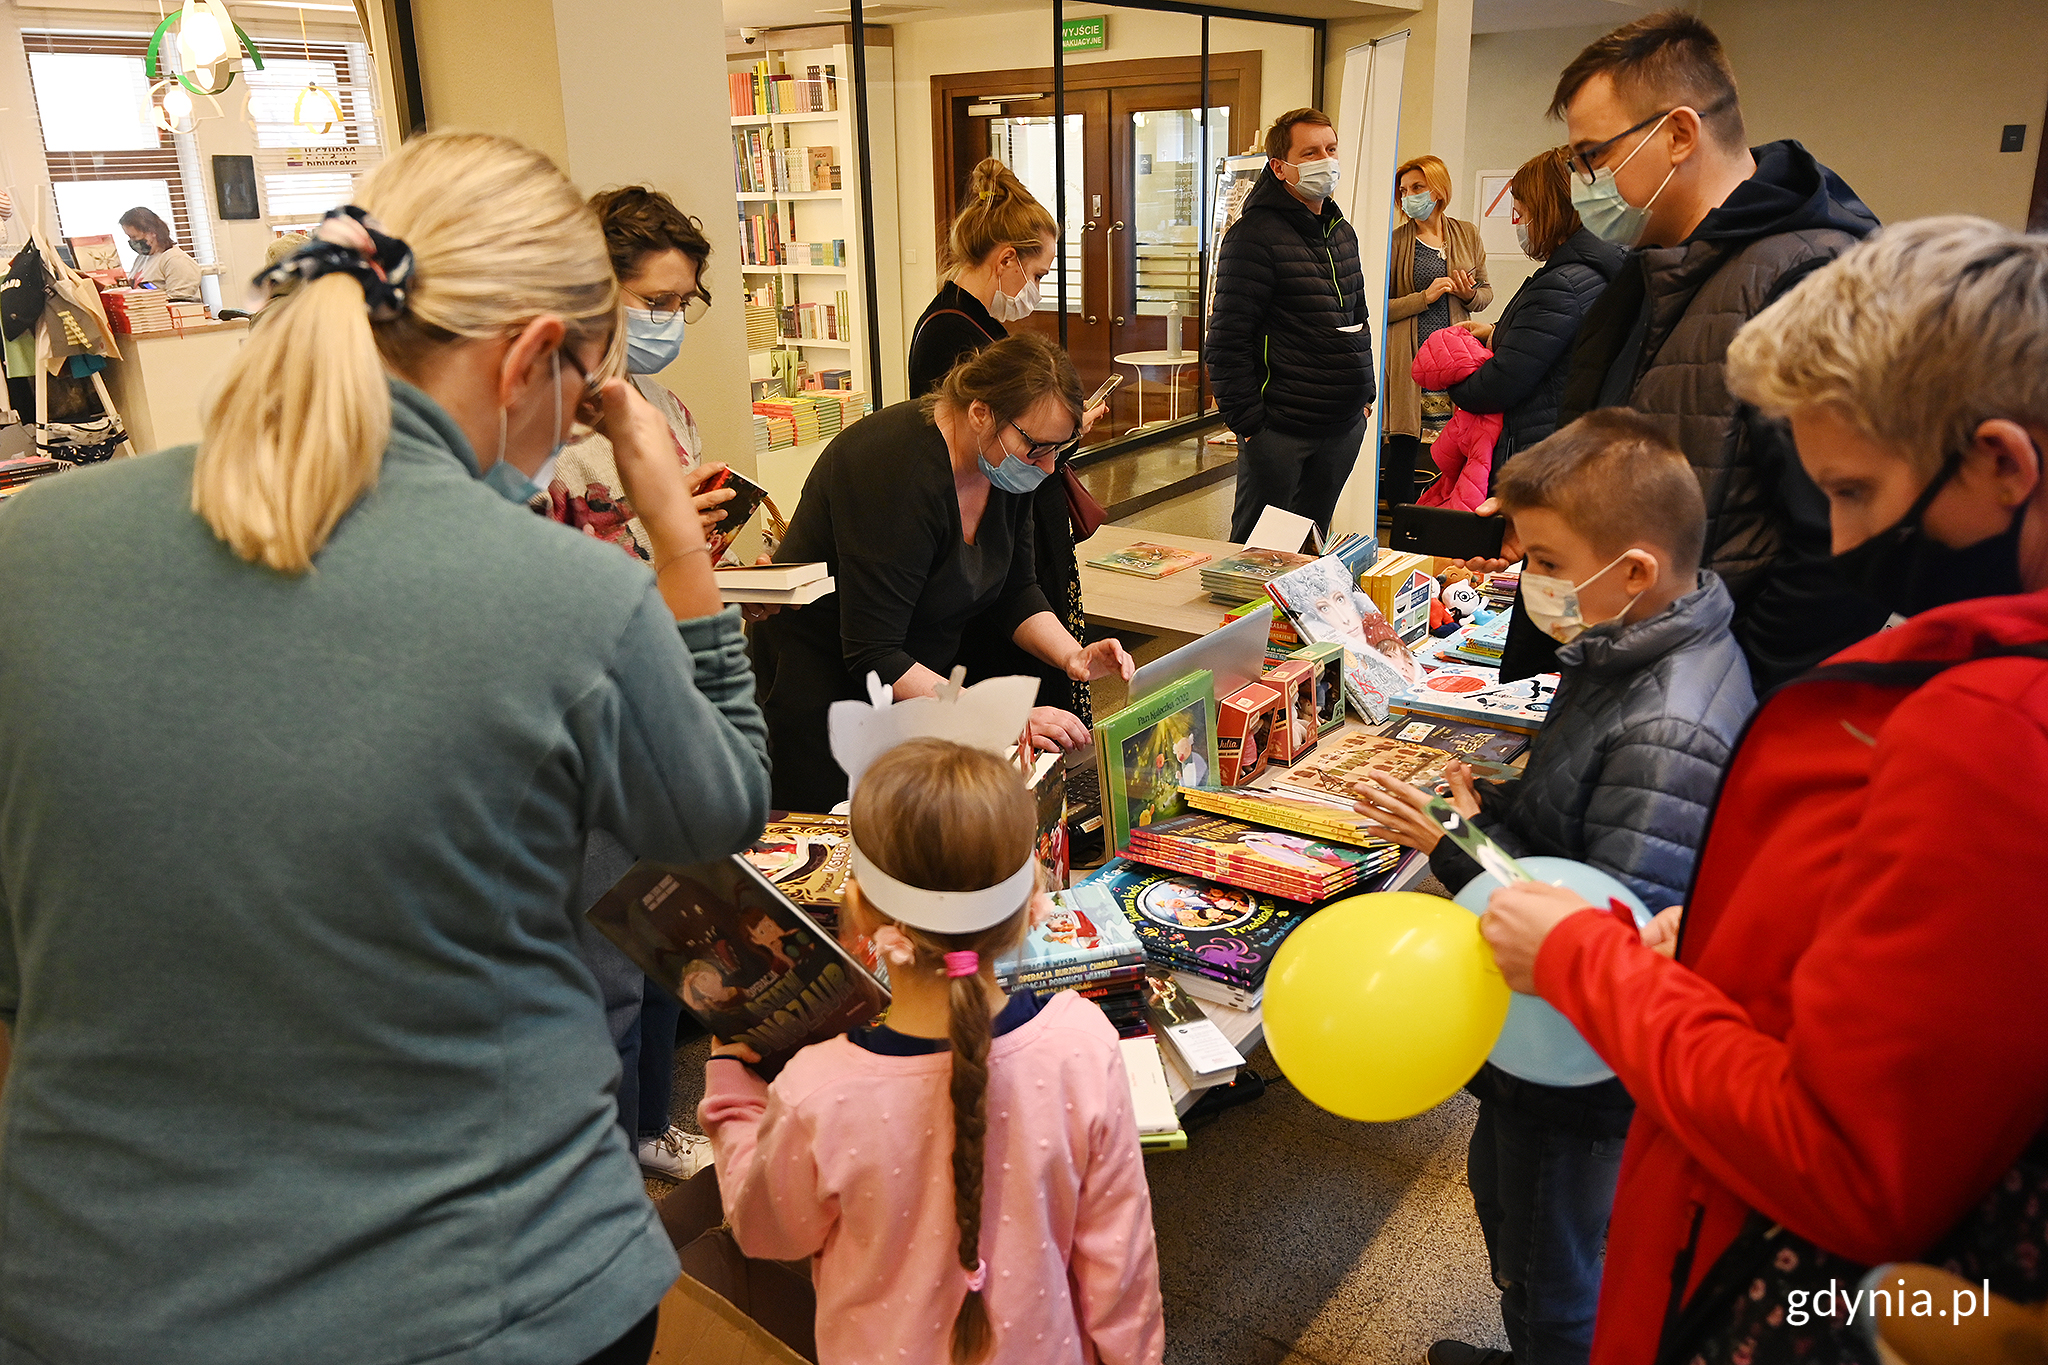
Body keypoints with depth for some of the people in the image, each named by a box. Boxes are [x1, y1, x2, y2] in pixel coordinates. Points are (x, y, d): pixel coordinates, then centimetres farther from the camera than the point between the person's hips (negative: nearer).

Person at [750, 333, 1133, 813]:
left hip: (927, 672, 8)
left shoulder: (1005, 464, -5)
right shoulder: (898, 470, -30)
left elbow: (1013, 592, 9)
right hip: (827, 679, -7)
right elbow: (872, 658, -31)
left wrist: (1072, 655, -11)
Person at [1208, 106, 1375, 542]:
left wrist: (1364, 392, 17)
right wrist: (1248, 422, -17)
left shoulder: (1341, 232, 14)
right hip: (1280, 430, -7)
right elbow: (1227, 341, -15)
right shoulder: (1255, 236, -12)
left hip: (1344, 424, 8)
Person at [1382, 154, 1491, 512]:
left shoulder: (1466, 234, 12)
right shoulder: (1396, 242, 3)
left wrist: (1469, 294, -3)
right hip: (1409, 363, -2)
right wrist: (1425, 297, -12)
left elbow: (1486, 293, 19)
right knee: (1402, 449, -3)